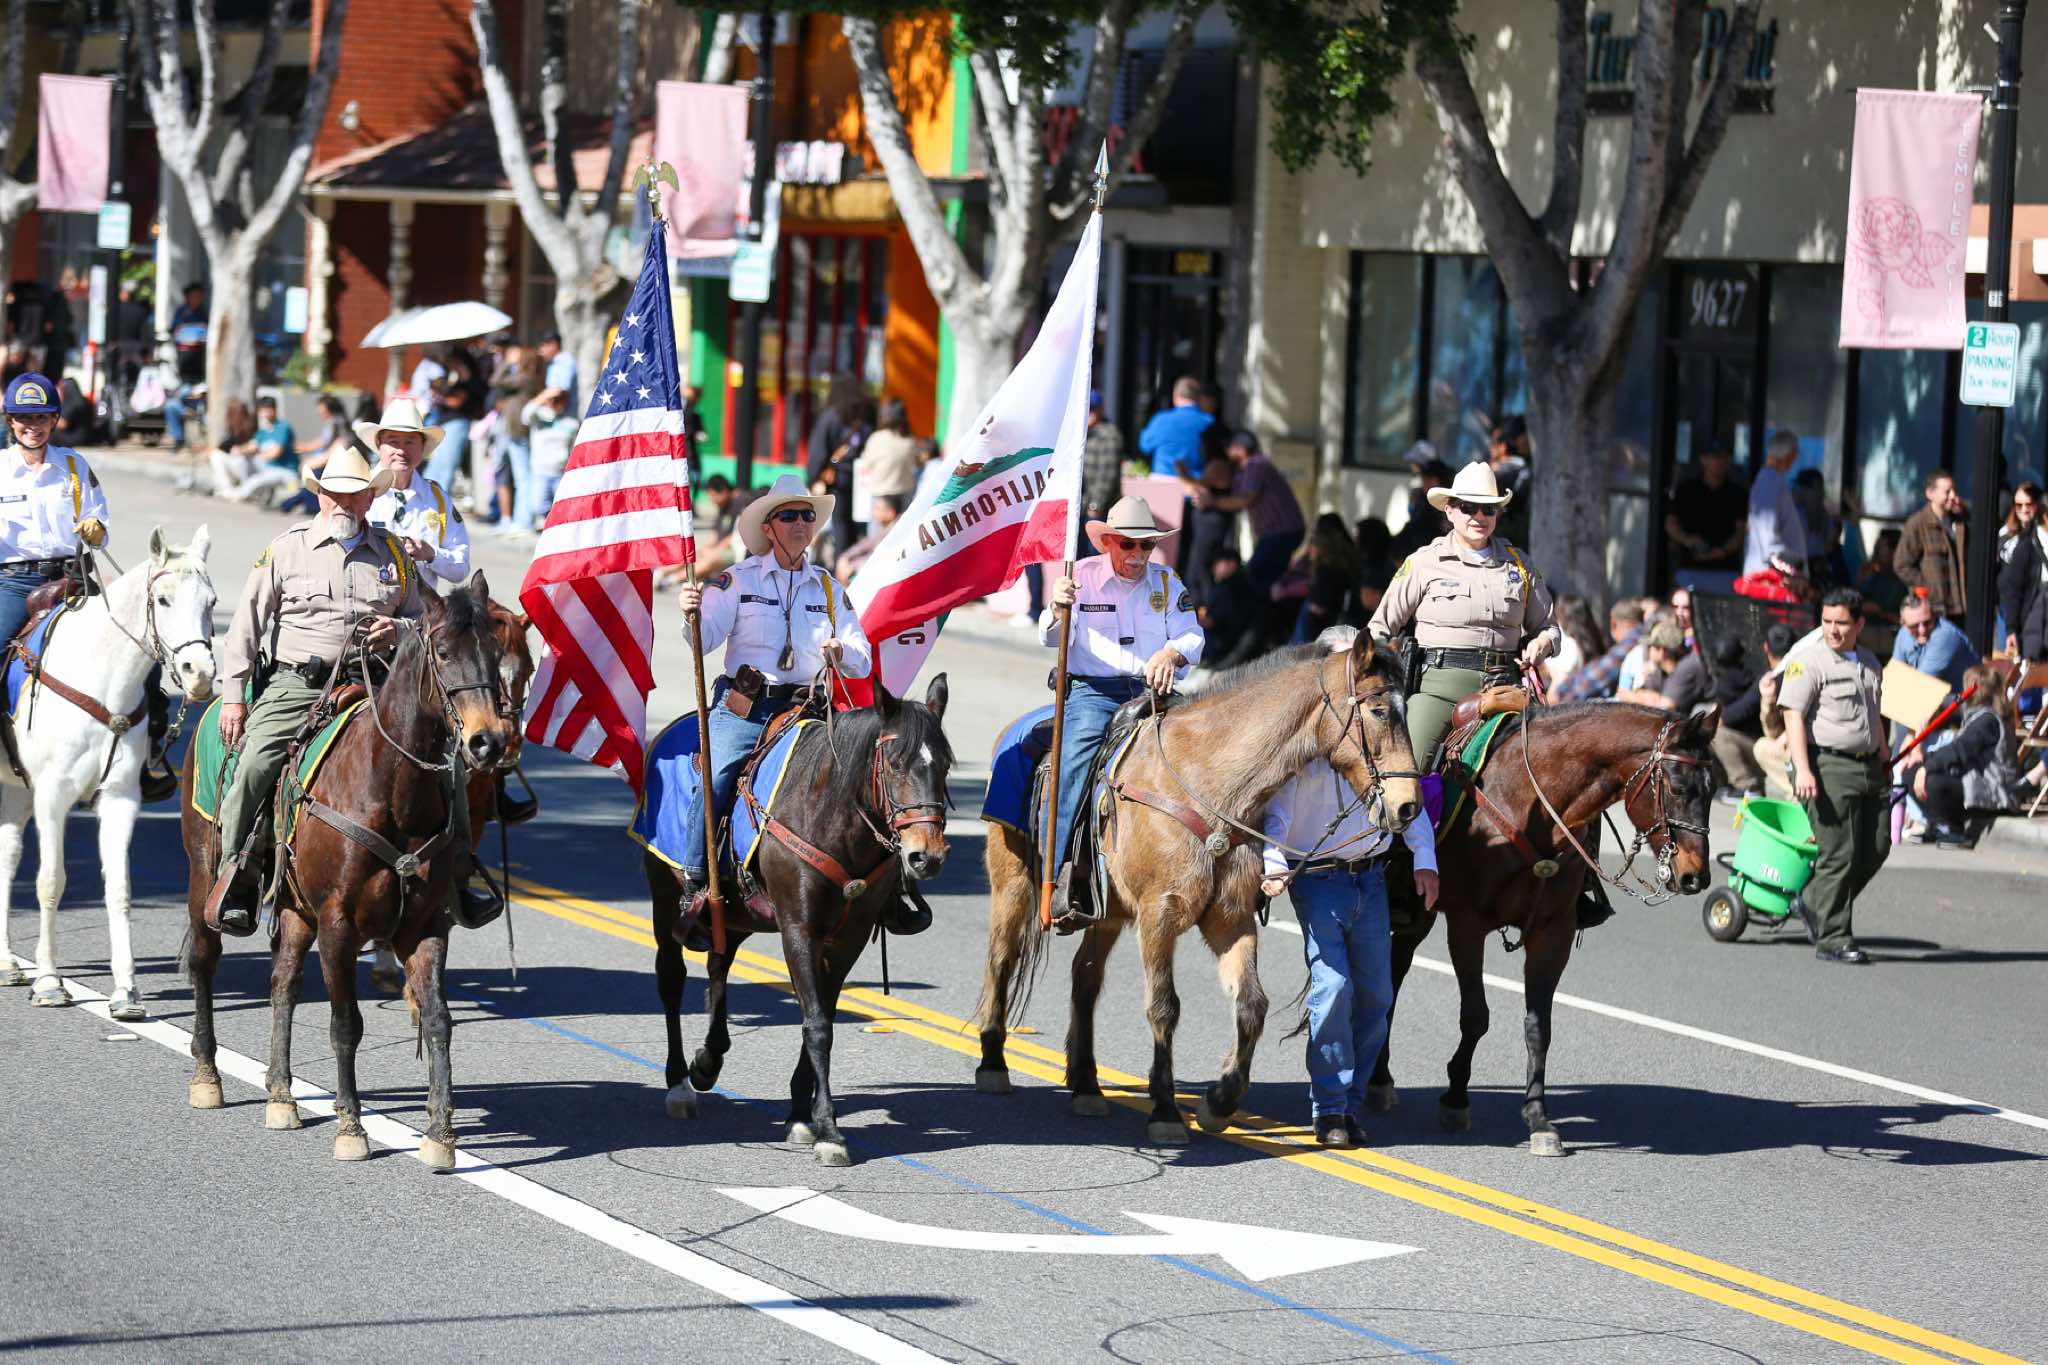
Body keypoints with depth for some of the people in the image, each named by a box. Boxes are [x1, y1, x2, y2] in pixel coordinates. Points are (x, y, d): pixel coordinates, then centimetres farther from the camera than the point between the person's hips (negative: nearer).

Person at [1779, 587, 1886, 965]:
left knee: (1876, 848, 5)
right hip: (1828, 767, -8)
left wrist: (1883, 763, 26)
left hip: (1866, 767, 8)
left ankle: (1814, 903, 22)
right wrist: (1803, 770, -21)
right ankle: (1832, 939, -2)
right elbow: (1794, 715, -13)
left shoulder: (1869, 663, 17)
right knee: (1839, 854, -8)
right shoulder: (1809, 661, -7)